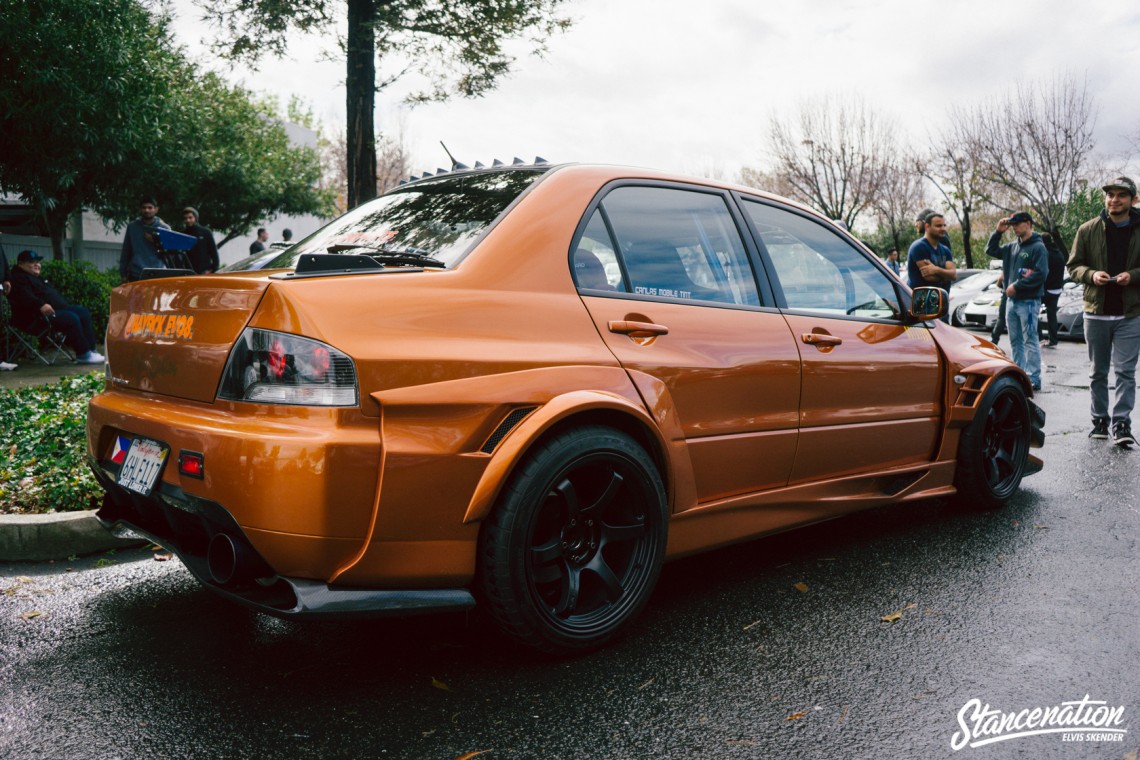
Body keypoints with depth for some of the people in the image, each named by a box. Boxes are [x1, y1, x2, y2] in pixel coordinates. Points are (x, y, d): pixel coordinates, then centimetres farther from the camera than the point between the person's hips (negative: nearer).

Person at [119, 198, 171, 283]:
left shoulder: (165, 228, 8)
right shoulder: (132, 227, 12)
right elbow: (126, 252, 13)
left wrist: (157, 243, -12)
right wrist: (123, 273, 9)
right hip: (136, 275, 1)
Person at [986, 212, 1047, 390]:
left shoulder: (1038, 247, -8)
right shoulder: (1012, 247, 13)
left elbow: (1041, 274, -16)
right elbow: (991, 251, 21)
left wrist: (1017, 285, -17)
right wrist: (998, 232, 8)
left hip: (1029, 302, -7)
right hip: (1011, 301, 8)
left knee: (1030, 341, -7)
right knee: (1016, 341, 13)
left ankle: (1033, 379, -5)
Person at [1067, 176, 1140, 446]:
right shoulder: (1088, 230, 2)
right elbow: (1074, 265, 6)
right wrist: (1091, 274, -13)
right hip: (1096, 312, 2)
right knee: (1098, 372, 11)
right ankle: (1100, 420, 22)